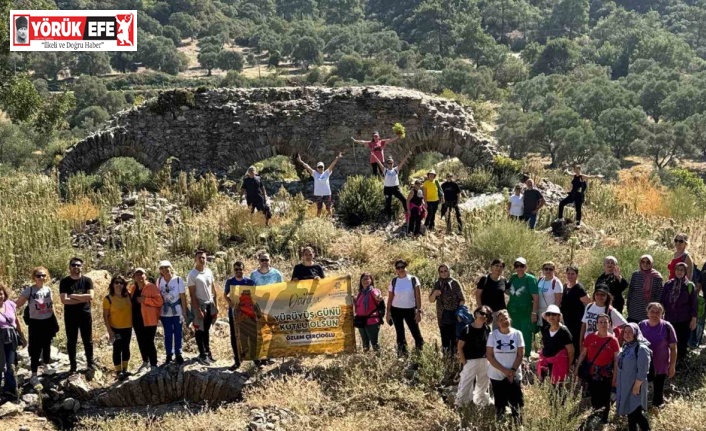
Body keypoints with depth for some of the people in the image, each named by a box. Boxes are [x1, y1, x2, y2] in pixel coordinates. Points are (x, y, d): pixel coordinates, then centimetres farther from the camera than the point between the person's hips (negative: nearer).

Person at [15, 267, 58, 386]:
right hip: (35, 323, -4)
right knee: (35, 348, -1)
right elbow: (17, 304, -14)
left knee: (47, 345, 18)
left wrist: (55, 322, 14)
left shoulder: (48, 289, 0)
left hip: (48, 321, 4)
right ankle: (34, 374, 6)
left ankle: (47, 366, 38)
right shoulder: (29, 290, -14)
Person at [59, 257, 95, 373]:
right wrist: (82, 299, -16)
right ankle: (73, 365, 15)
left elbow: (90, 296, -14)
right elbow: (64, 300, -14)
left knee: (88, 340, 9)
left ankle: (90, 362, 21)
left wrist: (73, 296, -15)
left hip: (85, 315, 1)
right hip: (70, 316, -1)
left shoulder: (87, 280, 0)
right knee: (71, 341, 7)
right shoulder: (64, 282, -4)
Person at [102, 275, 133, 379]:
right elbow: (105, 316, -11)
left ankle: (125, 370, 26)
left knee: (126, 348, 13)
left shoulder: (128, 296, 0)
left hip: (127, 327, 4)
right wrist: (109, 331, -15)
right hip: (115, 328, -4)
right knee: (117, 349, 2)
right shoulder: (108, 298, -12)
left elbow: (132, 309, 10)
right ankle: (118, 372, 11)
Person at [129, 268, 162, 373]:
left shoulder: (151, 287, -9)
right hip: (137, 320, 7)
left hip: (149, 320, -7)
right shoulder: (133, 288, 11)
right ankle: (145, 362, 30)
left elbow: (159, 301, -15)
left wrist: (145, 299, -21)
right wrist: (127, 295, 6)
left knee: (149, 342, -7)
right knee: (141, 342, 14)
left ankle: (154, 365, -1)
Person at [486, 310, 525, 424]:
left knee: (517, 403, -2)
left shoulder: (517, 334, -3)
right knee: (500, 404, 8)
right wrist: (504, 370, -14)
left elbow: (520, 355, -2)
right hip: (497, 376, 0)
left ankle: (519, 425, 9)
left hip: (514, 376, 0)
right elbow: (489, 356, -7)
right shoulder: (493, 335, -5)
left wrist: (513, 370, -13)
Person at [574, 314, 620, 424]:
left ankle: (604, 420, 21)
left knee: (605, 398, 7)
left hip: (607, 374, -1)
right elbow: (583, 354, 3)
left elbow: (616, 360, -4)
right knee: (594, 397, 11)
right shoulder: (590, 337, -4)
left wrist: (615, 377, -5)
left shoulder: (613, 340, -7)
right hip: (592, 373, 1)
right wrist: (577, 368, 2)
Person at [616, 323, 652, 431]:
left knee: (636, 413, -8)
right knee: (630, 412, 15)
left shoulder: (641, 348, -17)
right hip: (624, 386, 8)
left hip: (635, 387, -8)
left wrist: (636, 386, -20)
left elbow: (642, 371, -20)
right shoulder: (626, 347, 9)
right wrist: (619, 384, 18)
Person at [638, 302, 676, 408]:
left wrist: (672, 366, -7)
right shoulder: (641, 325, -6)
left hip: (661, 367, -2)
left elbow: (673, 348, -7)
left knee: (658, 391, 13)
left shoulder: (667, 327, -13)